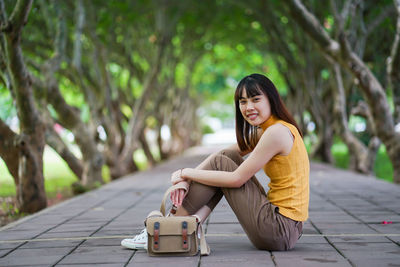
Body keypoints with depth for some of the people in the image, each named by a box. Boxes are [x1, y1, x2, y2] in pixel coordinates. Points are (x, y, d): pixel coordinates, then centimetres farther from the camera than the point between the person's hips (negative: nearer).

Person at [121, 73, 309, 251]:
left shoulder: (277, 131, -15)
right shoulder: (264, 131, 15)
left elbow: (236, 179, -16)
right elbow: (225, 153, 13)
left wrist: (186, 173, -6)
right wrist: (187, 179, -2)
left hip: (280, 230, -9)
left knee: (220, 163, -5)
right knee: (227, 157, 9)